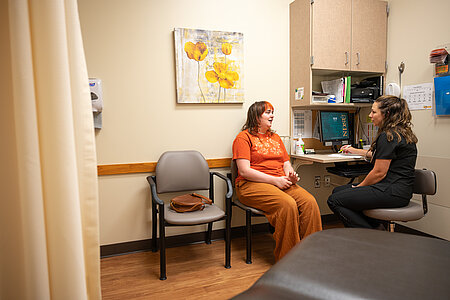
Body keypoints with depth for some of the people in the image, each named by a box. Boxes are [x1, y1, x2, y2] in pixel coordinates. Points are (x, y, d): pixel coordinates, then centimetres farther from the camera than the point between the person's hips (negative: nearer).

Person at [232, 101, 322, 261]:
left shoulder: (275, 137, 25)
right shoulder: (244, 137, 1)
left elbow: (286, 164, 22)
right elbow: (244, 171, -10)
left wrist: (290, 175, -4)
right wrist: (275, 180, -15)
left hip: (280, 182, 6)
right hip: (252, 185, -6)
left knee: (309, 202, -21)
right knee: (288, 204, -32)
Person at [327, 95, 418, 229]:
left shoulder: (389, 136, -17)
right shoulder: (400, 133, 17)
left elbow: (379, 173, -18)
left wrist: (359, 186, -2)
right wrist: (355, 150, 41)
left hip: (393, 192, -11)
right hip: (396, 188, 11)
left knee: (334, 201, -13)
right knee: (337, 191, 12)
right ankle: (375, 226, 8)